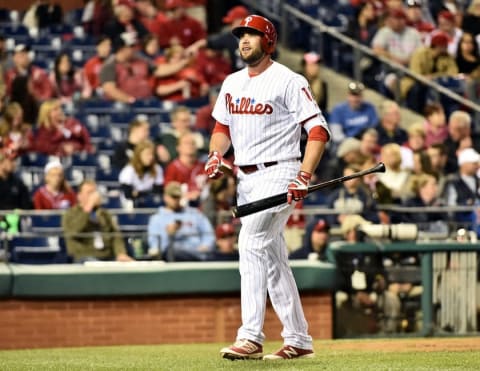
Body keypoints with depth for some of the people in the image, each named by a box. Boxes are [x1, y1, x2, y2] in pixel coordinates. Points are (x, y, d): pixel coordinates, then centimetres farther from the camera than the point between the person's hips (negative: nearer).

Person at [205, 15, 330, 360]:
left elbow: (319, 130, -13)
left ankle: (251, 337, -23)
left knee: (252, 244, -20)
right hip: (246, 179, 8)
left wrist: (304, 175, -23)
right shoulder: (232, 83, 13)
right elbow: (222, 126, 24)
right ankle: (299, 340, 16)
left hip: (277, 175, -8)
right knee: (272, 257, 10)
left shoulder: (289, 81, -9)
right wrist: (216, 154, 2)